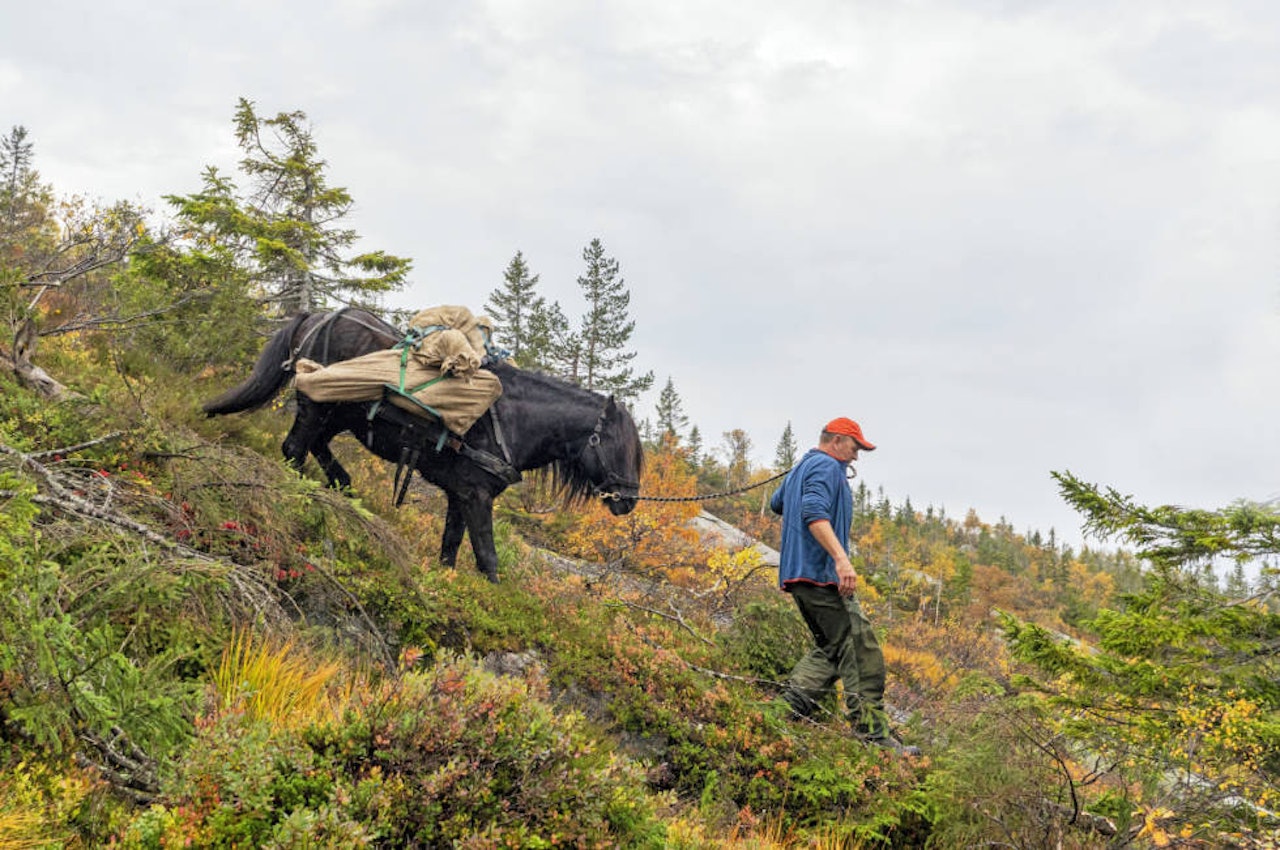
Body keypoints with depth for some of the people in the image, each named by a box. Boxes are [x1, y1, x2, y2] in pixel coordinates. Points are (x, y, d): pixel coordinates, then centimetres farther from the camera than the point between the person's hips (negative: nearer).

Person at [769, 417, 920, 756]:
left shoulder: (798, 470, 23)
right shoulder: (827, 467, -8)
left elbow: (776, 503, 41)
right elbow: (815, 512, -25)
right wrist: (841, 558, -34)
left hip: (798, 575, 10)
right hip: (821, 573, -10)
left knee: (831, 648, 14)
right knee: (861, 652, -10)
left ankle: (790, 704, -2)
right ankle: (873, 733, -12)